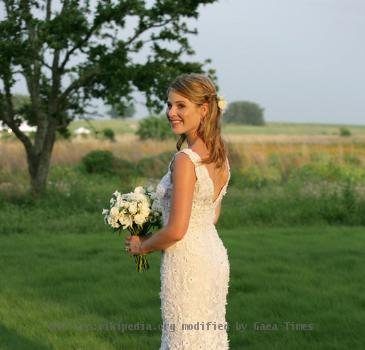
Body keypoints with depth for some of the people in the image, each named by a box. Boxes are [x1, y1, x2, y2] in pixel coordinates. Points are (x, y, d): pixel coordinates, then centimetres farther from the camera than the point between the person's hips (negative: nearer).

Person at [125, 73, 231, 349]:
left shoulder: (185, 160, -21)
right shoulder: (220, 155, 5)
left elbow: (176, 230, -22)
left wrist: (143, 246, -3)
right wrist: (153, 239, 17)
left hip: (187, 262, -9)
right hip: (215, 255, 9)